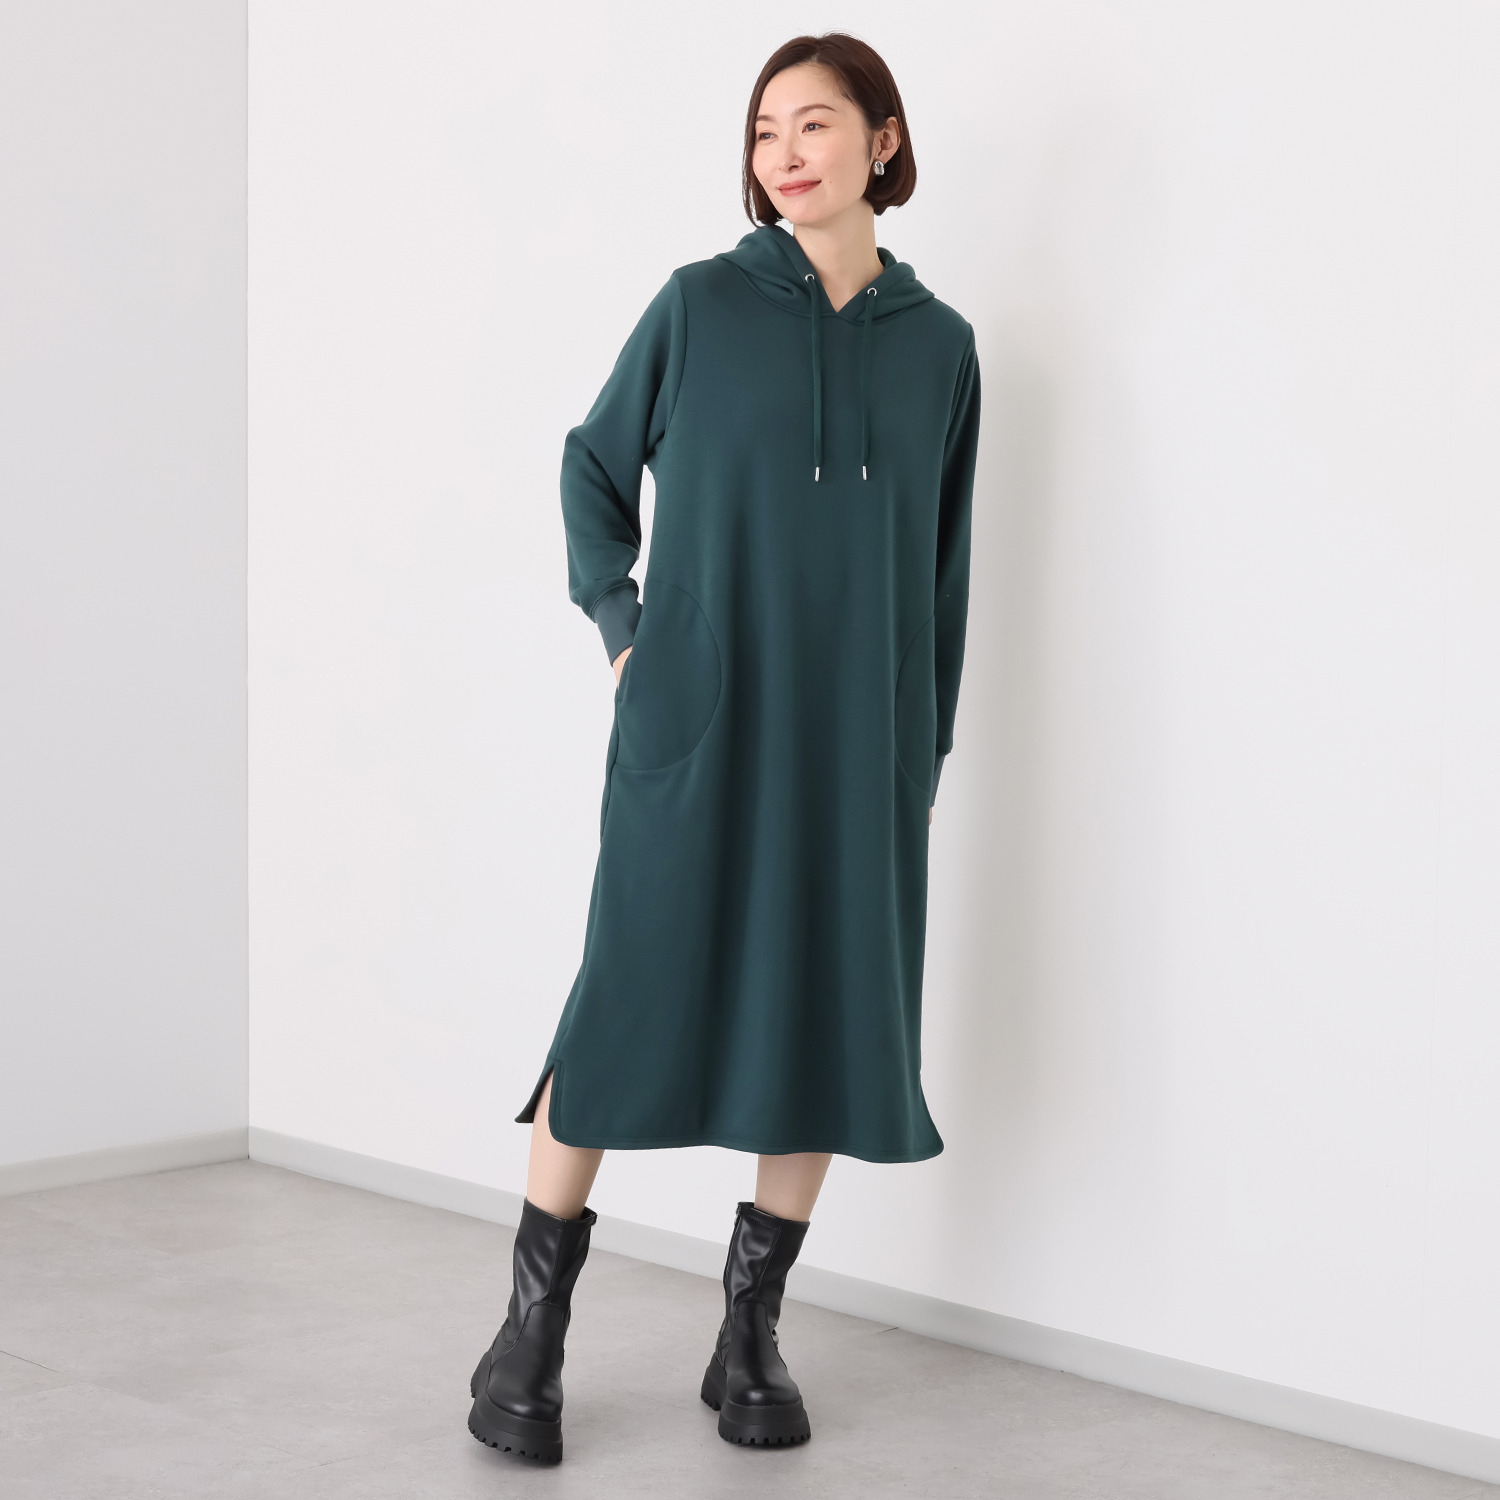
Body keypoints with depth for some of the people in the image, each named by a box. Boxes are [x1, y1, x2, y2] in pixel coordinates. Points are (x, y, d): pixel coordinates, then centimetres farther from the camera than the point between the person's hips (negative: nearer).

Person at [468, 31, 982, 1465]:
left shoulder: (938, 343, 7)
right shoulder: (701, 305, 1)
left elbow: (943, 570, 11)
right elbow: (594, 462, 12)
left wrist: (926, 758, 9)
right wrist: (619, 628, 0)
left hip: (854, 741, 3)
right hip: (695, 721, -2)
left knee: (826, 1019, 4)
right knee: (631, 1002, -4)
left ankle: (750, 1335, 17)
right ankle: (530, 1331, 7)